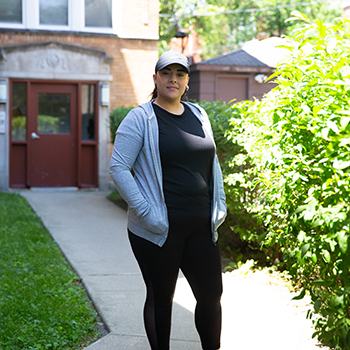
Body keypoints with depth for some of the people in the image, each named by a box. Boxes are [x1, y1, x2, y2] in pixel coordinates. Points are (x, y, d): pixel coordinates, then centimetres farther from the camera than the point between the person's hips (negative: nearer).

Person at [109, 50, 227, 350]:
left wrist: (219, 206, 11)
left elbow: (212, 162, 20)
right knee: (160, 299, 7)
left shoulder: (198, 115, 12)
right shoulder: (141, 118, -6)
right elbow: (118, 168, -10)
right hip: (158, 232, -5)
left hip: (201, 227, 5)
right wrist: (147, 212, -17)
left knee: (212, 294, 10)